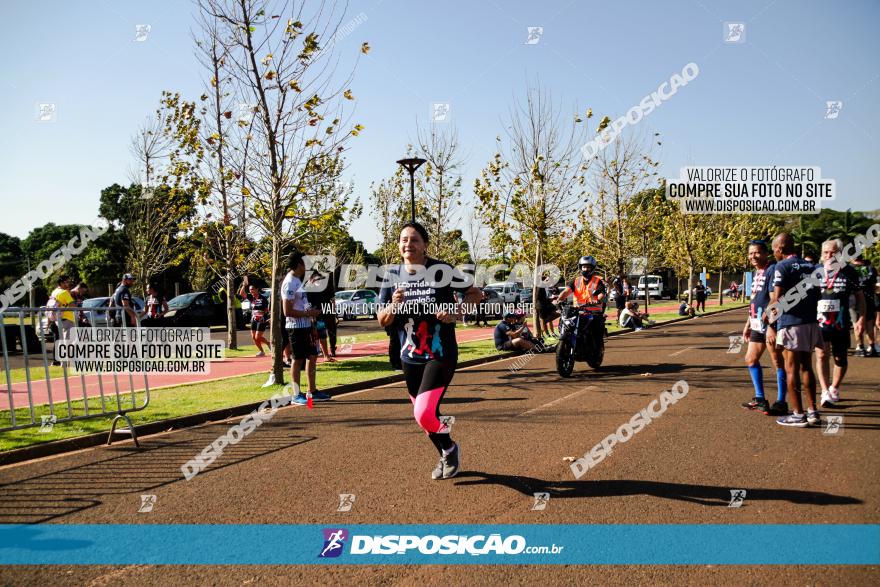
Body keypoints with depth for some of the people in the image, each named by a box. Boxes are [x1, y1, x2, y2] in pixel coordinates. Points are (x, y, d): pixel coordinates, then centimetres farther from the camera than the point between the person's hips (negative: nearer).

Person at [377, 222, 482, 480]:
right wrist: (393, 305, -18)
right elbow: (382, 321, 3)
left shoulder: (442, 270, -10)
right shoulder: (393, 275, 1)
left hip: (441, 355, -5)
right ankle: (446, 457, 42)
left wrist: (456, 311, -16)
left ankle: (450, 448, 14)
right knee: (425, 416, 16)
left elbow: (475, 293, 1)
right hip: (410, 358, 5)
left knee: (424, 414, -17)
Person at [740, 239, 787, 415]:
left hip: (770, 324, -10)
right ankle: (760, 399, 26)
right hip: (757, 325, 10)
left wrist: (771, 325, -25)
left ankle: (781, 403, 9)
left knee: (777, 362, 0)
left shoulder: (772, 270, -13)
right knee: (751, 359, 15)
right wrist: (748, 324, 22)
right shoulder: (756, 273, 15)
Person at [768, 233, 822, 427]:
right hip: (810, 322, 7)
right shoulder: (810, 267, 13)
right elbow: (816, 296, 17)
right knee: (806, 367, 16)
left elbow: (777, 298, -16)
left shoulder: (782, 267, -10)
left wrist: (769, 311, 2)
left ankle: (798, 415, 5)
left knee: (792, 370, 1)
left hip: (791, 324, -7)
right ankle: (812, 411, 20)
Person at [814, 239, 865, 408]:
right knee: (821, 354, -12)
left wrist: (861, 318, 1)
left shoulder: (849, 272, 1)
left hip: (841, 323, 1)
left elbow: (859, 297, 8)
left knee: (840, 358, 9)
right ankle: (825, 393, -13)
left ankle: (834, 389, 29)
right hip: (820, 321, -1)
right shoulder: (816, 272, 1)